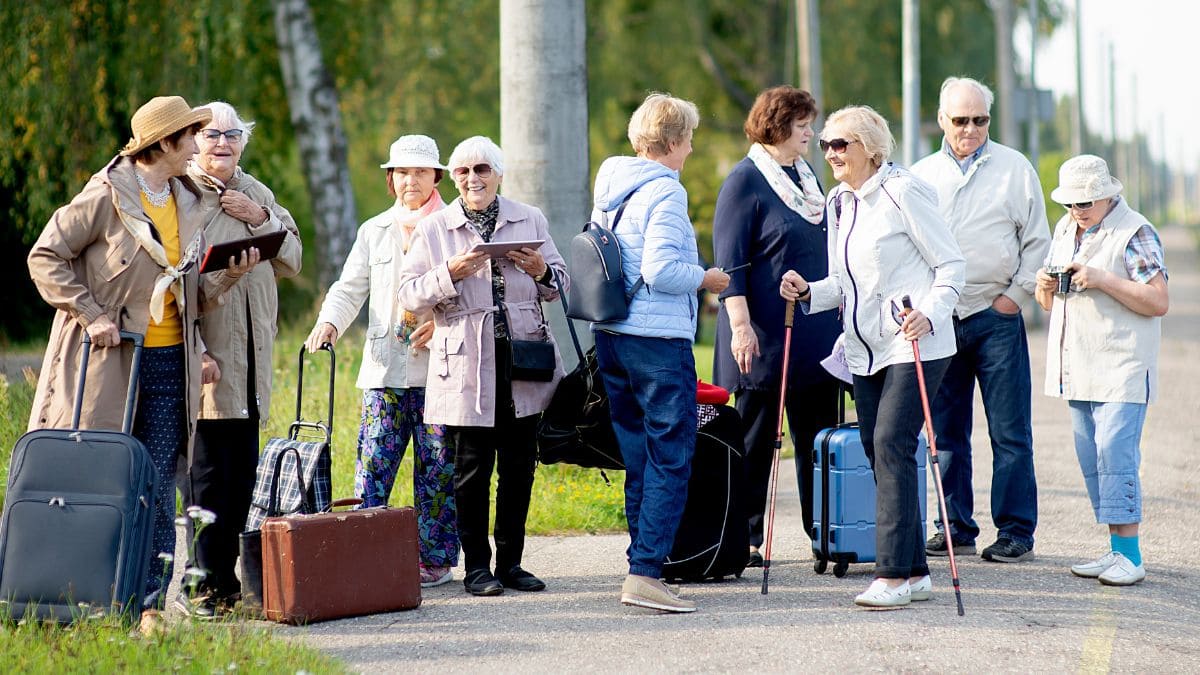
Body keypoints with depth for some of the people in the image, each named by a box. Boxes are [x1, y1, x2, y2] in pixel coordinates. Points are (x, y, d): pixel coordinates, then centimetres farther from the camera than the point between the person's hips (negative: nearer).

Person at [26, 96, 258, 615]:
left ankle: (149, 599, 1)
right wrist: (90, 314, -12)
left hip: (170, 361, 5)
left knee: (158, 488, -1)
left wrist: (229, 275, -1)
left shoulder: (188, 205, 14)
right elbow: (46, 256, -5)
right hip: (109, 359, -5)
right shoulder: (107, 196, -5)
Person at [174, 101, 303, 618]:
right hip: (202, 360, -6)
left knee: (242, 473, 7)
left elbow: (292, 260, 14)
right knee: (204, 473, -8)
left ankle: (227, 579, 13)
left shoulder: (257, 195, 17)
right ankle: (201, 583, -3)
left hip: (251, 361, 6)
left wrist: (259, 220, -2)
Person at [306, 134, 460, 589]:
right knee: (373, 462, -4)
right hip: (385, 367, 3)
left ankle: (435, 559, 7)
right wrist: (330, 322, -8)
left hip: (439, 365, -3)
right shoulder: (374, 232, 17)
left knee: (437, 466, 0)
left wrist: (441, 323, -15)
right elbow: (350, 288, 12)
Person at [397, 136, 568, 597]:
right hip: (466, 368, -2)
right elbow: (409, 294, -1)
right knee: (472, 469, 0)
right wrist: (450, 273, -17)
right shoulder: (433, 230, 5)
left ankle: (510, 562, 16)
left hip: (521, 363, 2)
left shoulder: (531, 221, 12)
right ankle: (476, 566, 7)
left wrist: (542, 272, -6)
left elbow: (561, 285, 16)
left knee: (519, 465, 6)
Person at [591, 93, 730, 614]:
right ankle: (645, 572, -12)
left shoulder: (609, 190, 13)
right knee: (671, 458, -6)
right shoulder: (664, 192, -13)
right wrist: (704, 279, -5)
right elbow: (659, 269, -21)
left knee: (638, 456, 14)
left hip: (610, 336, 9)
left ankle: (642, 563, 17)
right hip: (658, 339, -9)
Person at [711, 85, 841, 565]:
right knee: (756, 438, 0)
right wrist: (740, 326, -20)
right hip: (766, 337, -7)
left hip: (816, 334, 7)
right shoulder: (746, 180, -7)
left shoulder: (808, 176, 15)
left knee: (819, 437, 7)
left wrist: (838, 315, 22)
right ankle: (745, 539, 6)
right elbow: (730, 263, -12)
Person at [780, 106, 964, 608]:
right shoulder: (839, 202, 14)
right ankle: (914, 572, 14)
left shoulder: (902, 192, -9)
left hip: (914, 345, -8)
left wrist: (929, 315, -23)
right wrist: (808, 293, 1)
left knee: (892, 445, -15)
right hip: (865, 351, 8)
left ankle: (893, 574, -15)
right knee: (877, 451, 6)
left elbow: (951, 265, -9)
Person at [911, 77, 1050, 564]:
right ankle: (956, 528, 14)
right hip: (939, 319, 3)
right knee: (946, 432, 6)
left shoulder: (1015, 169, 4)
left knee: (1010, 432, -4)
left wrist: (1015, 294, -2)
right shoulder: (921, 176, 11)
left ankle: (1016, 532, 0)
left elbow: (1037, 241, 6)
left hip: (996, 317, -3)